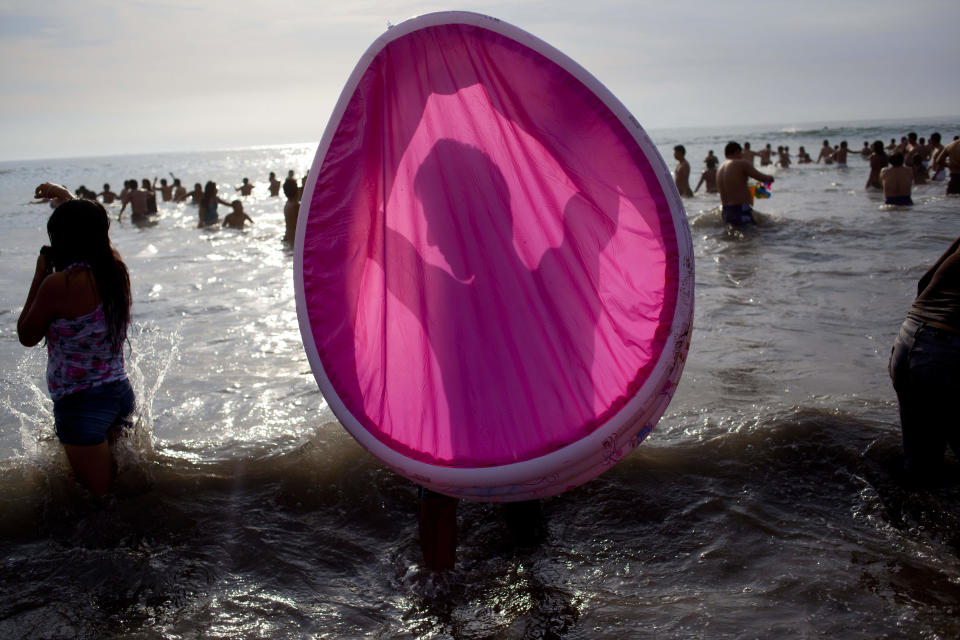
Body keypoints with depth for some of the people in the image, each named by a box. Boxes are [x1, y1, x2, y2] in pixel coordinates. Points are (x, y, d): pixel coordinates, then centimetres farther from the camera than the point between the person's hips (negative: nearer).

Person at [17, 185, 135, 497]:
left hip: (80, 403, -7)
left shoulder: (59, 284, -21)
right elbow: (91, 230, 23)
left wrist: (40, 276, -3)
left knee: (100, 495, 4)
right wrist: (65, 196, 39)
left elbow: (27, 336, -4)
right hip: (121, 393, 7)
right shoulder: (116, 268, -1)